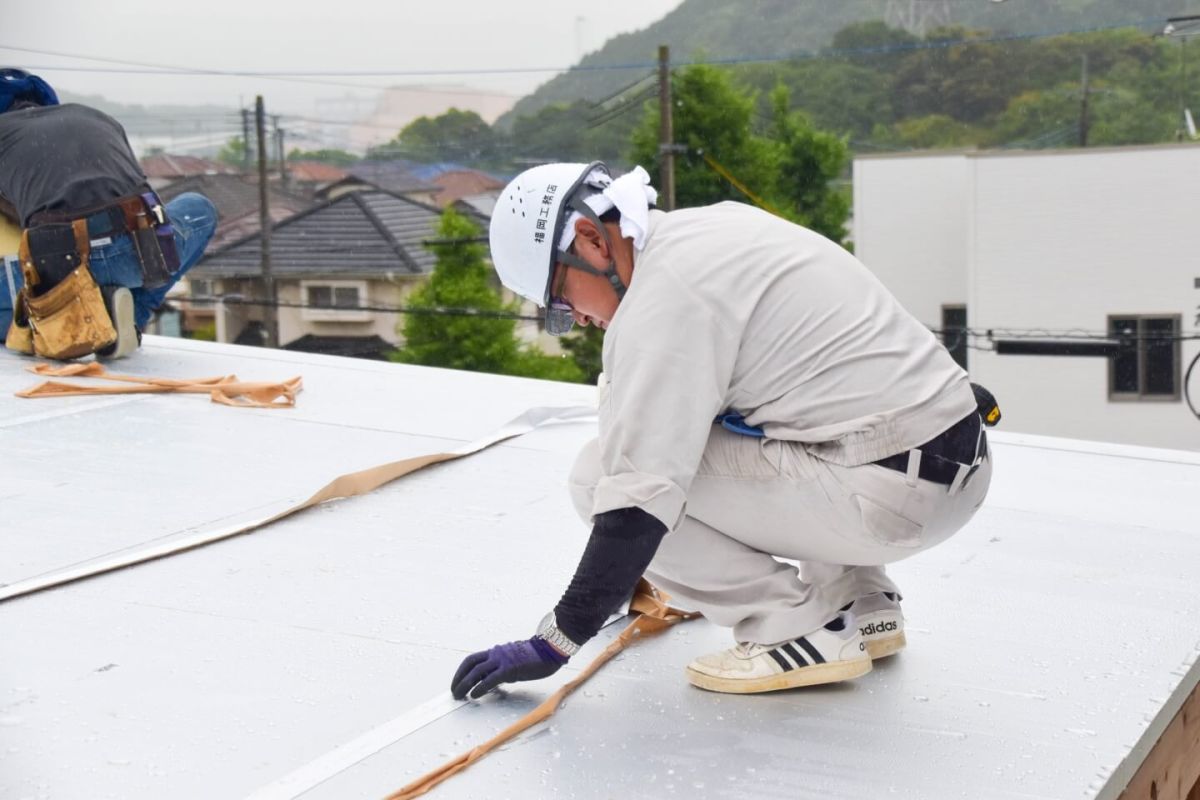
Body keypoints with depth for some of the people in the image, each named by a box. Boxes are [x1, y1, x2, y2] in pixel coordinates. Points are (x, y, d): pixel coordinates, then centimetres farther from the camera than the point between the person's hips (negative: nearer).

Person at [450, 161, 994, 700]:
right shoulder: (717, 225, 14)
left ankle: (799, 629, 0)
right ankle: (863, 605, 23)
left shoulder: (661, 295, -15)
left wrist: (554, 643, -10)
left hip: (892, 489, -10)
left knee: (600, 477, -8)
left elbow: (637, 501, -18)